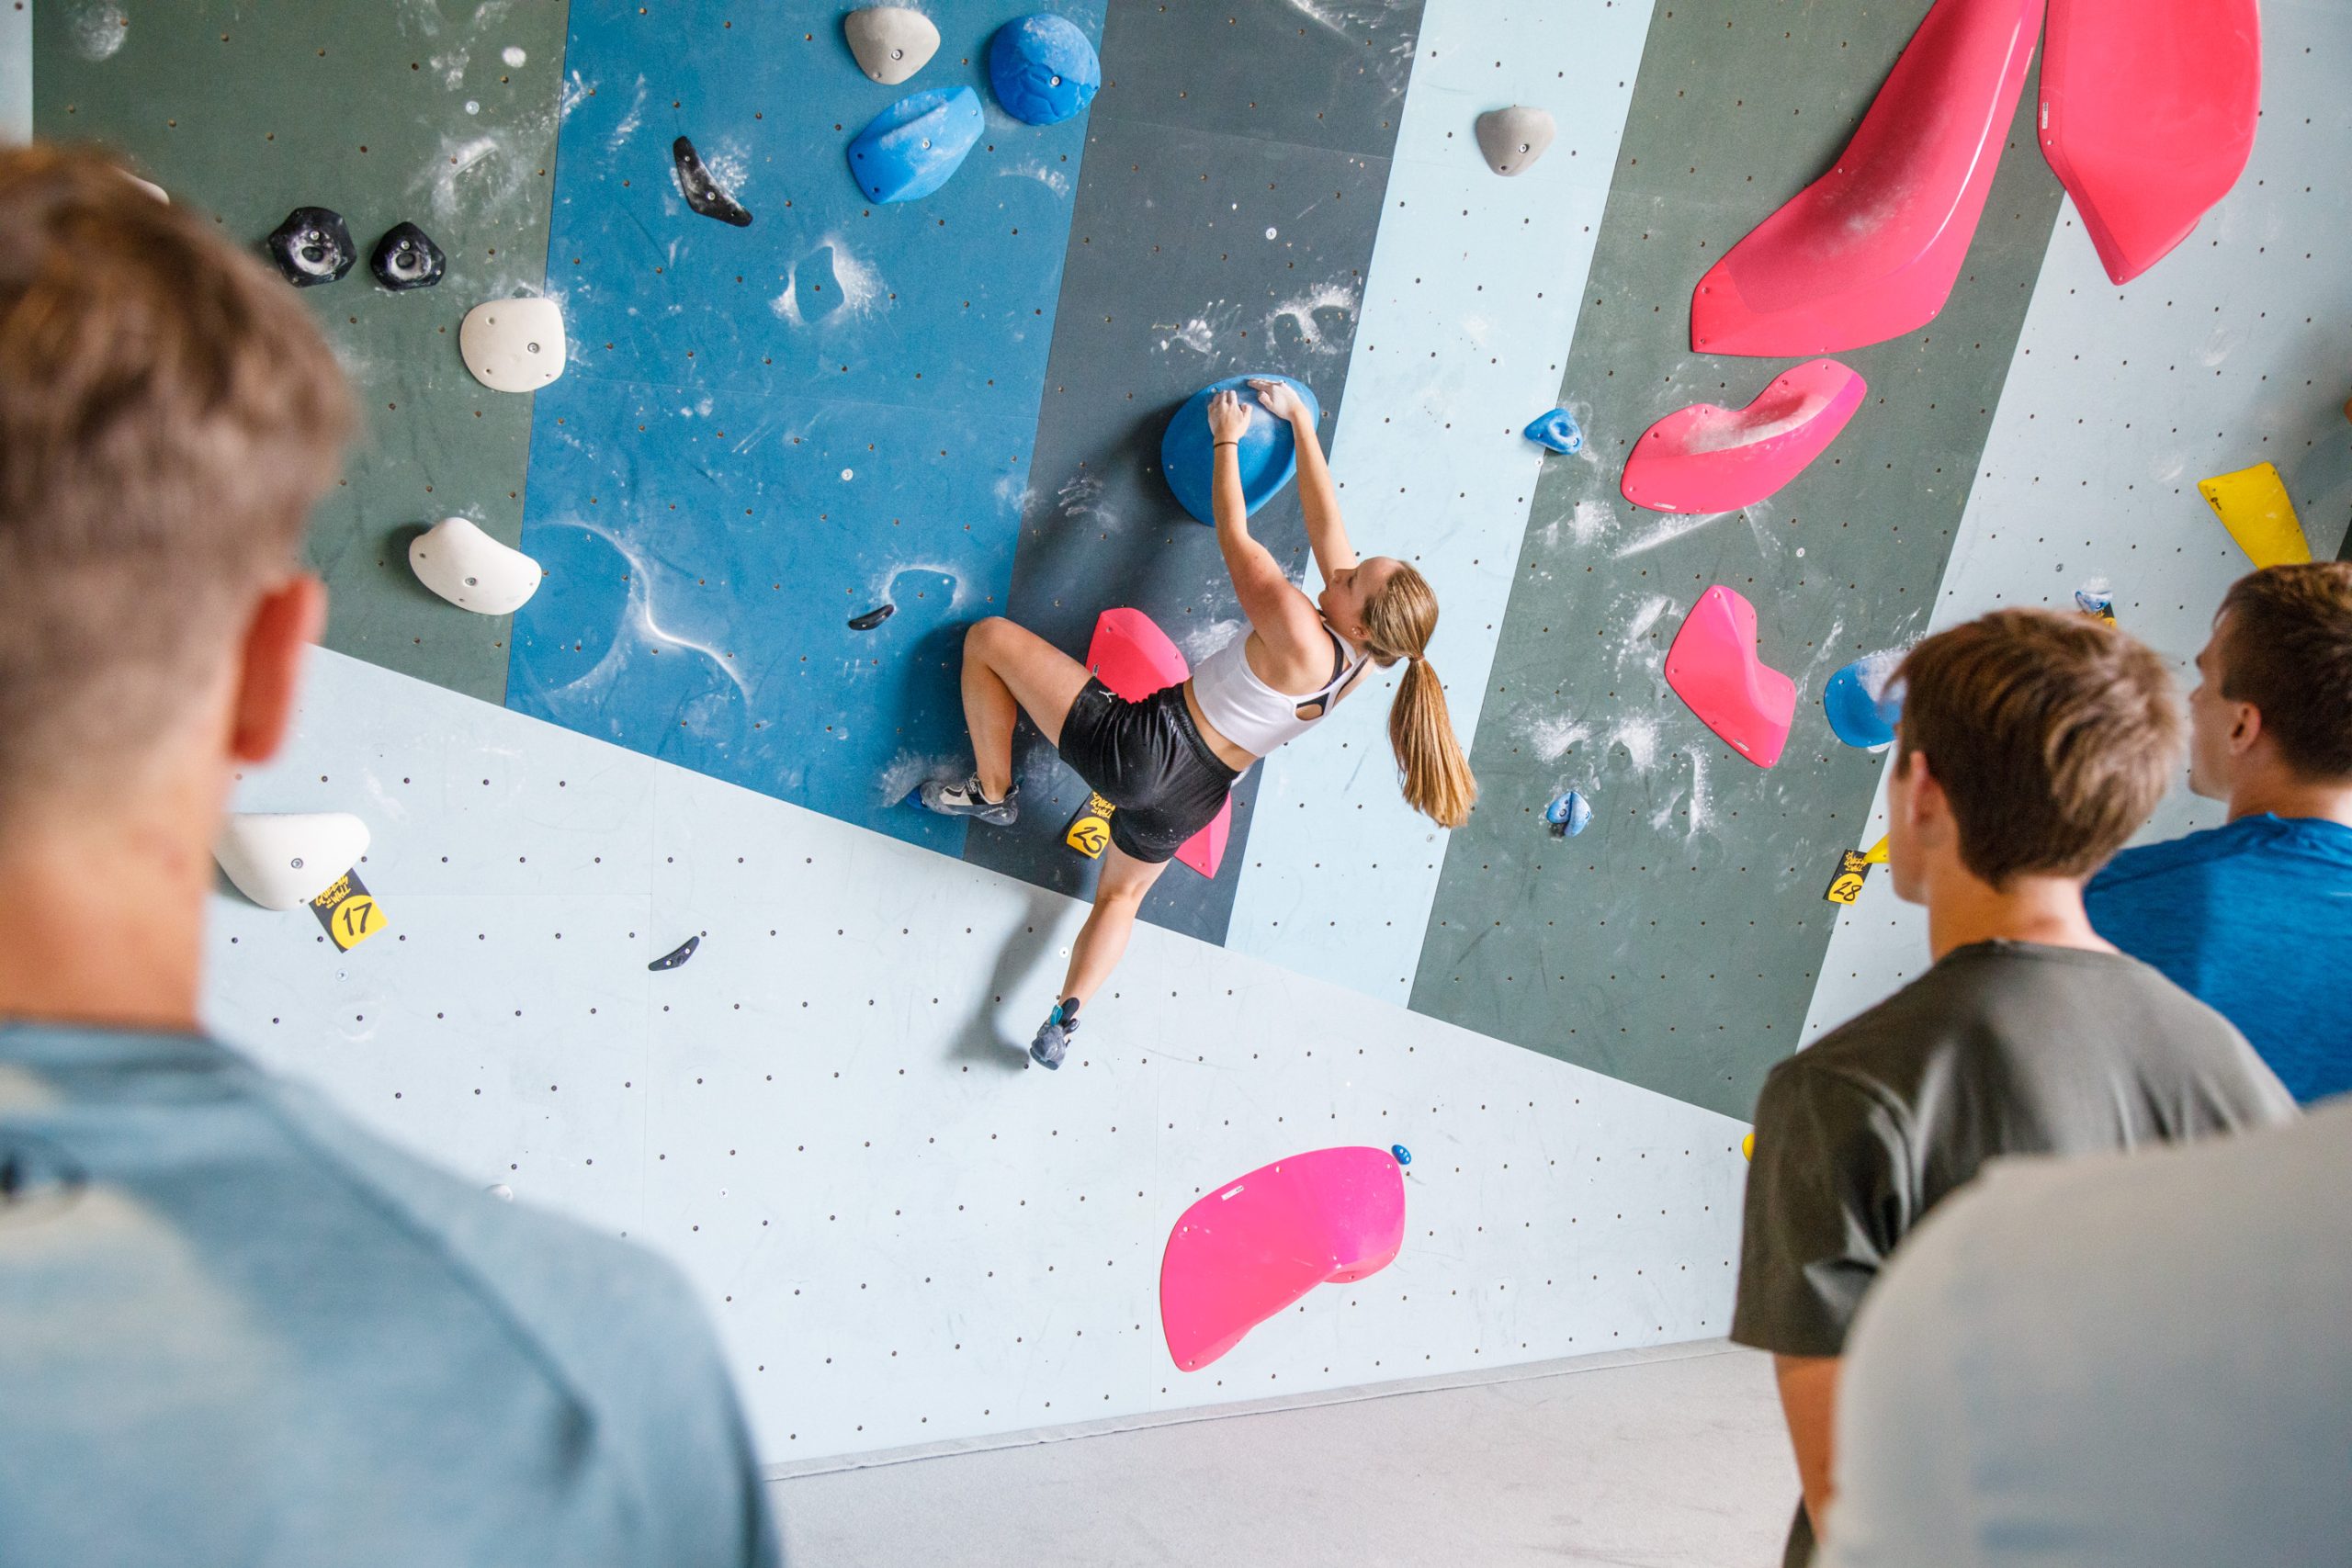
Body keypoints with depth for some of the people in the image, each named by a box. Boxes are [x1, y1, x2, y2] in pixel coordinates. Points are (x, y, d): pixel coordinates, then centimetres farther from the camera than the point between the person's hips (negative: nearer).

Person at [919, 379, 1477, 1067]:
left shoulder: (1298, 636, -26)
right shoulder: (1361, 657, -3)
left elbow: (1234, 538, -13)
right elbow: (1325, 517, 4)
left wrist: (1226, 441, 0)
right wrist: (1300, 420, 10)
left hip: (1140, 746, -8)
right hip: (1194, 797, 9)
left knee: (988, 638, 2)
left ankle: (993, 793, 15)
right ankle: (1066, 1016, 16)